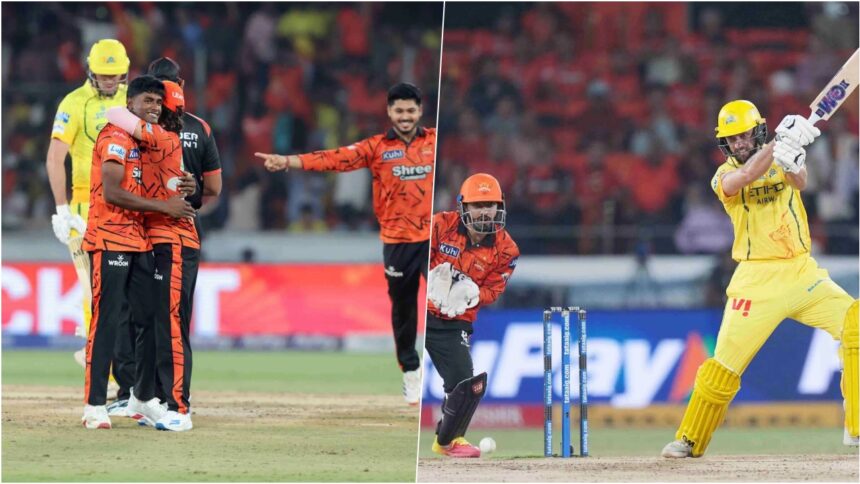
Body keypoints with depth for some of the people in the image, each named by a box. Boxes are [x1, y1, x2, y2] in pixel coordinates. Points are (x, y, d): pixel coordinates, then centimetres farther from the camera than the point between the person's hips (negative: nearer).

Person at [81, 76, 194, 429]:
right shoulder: (117, 136, -10)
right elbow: (112, 192, -19)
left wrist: (180, 189, 2)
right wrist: (164, 206, -18)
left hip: (140, 240, 9)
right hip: (109, 239, -9)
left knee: (150, 319, 11)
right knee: (106, 321, -9)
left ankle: (143, 397, 24)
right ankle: (95, 406, -9)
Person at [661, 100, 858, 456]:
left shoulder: (781, 162, 6)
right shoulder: (724, 176, 1)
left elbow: (799, 182, -17)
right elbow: (743, 178, -24)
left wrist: (793, 161, -42)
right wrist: (778, 144, -38)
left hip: (802, 273, 2)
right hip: (757, 279, -2)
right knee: (725, 363, -5)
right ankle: (690, 440, 13)